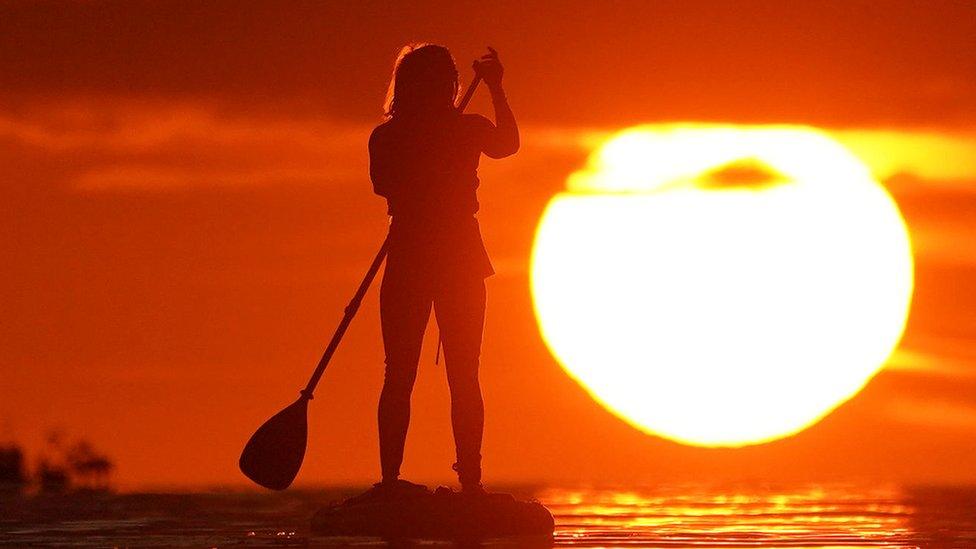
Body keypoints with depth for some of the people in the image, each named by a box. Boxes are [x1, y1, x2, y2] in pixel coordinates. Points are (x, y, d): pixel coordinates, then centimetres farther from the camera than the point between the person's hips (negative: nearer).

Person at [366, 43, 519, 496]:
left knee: (399, 377, 4)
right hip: (461, 264, 0)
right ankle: (469, 480, -1)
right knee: (463, 377, 5)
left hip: (406, 262, 0)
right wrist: (495, 88, 25)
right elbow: (509, 142, 14)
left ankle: (390, 479, -4)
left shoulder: (386, 137, -3)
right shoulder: (469, 131, -5)